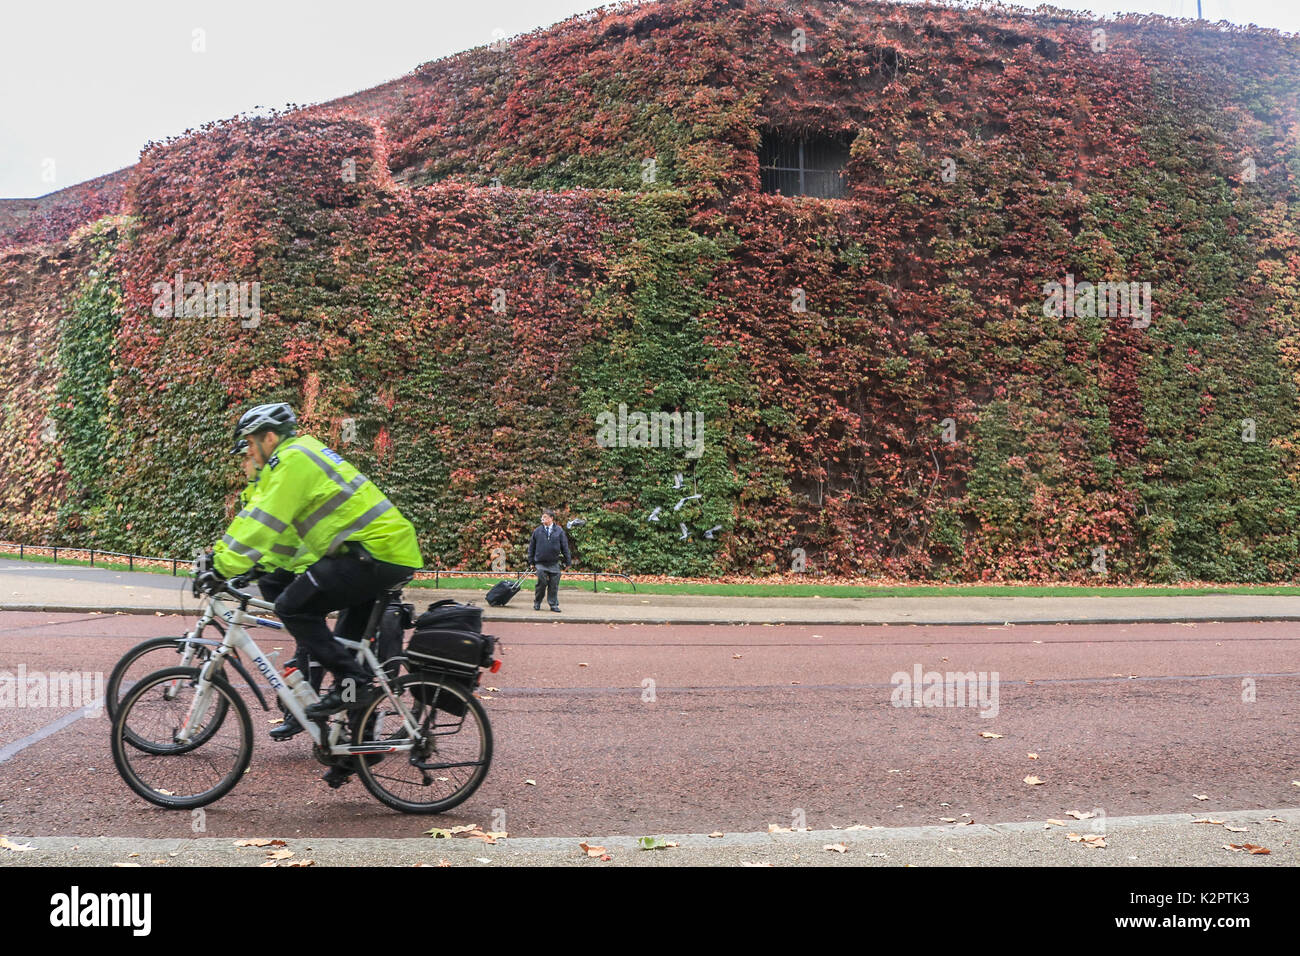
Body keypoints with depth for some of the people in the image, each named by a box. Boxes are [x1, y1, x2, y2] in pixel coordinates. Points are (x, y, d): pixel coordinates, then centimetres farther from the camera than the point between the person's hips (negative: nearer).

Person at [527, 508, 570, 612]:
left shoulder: (559, 531, 4)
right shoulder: (537, 531, 6)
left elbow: (565, 547, 6)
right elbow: (531, 547, 11)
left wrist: (567, 562, 4)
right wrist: (531, 561, 7)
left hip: (554, 563, 0)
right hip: (541, 563, 0)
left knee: (554, 585, 2)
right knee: (541, 584, -2)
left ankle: (554, 605, 11)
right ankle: (537, 603, 14)